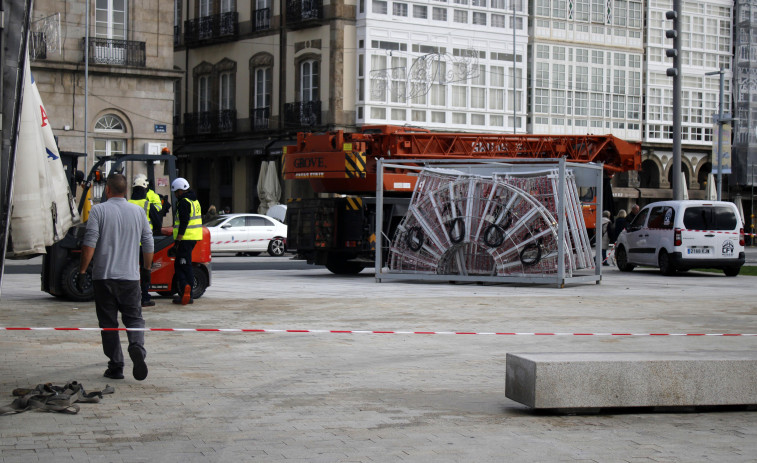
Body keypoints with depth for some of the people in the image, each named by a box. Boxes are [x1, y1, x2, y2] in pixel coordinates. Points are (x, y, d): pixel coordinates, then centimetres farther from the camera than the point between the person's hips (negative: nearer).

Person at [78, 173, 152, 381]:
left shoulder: (99, 211, -4)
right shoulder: (138, 212, 6)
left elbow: (89, 244, -11)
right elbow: (148, 245, 10)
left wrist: (82, 271, -5)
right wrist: (146, 268, 24)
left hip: (103, 276, -2)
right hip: (130, 276, 2)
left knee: (108, 323, 6)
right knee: (134, 318, 8)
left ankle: (116, 366, 6)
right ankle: (137, 348, -20)